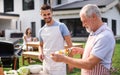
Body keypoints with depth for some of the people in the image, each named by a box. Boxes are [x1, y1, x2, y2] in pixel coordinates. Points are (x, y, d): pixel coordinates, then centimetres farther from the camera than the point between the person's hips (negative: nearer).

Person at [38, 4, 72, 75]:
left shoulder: (61, 26, -5)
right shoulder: (41, 30, 9)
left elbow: (69, 44, -6)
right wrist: (41, 53, 1)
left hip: (58, 64, -5)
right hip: (46, 64, 5)